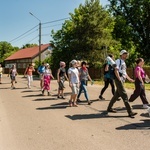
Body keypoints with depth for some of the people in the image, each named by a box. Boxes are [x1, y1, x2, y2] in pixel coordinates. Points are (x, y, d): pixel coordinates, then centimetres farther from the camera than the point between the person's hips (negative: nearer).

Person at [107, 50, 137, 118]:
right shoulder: (118, 61, -7)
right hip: (119, 80, -10)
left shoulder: (124, 62, 20)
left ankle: (109, 108, 25)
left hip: (122, 80, 10)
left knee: (117, 95, 14)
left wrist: (129, 79, 19)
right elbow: (116, 71, -17)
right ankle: (130, 112, -10)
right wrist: (119, 79, -23)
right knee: (124, 96, -11)